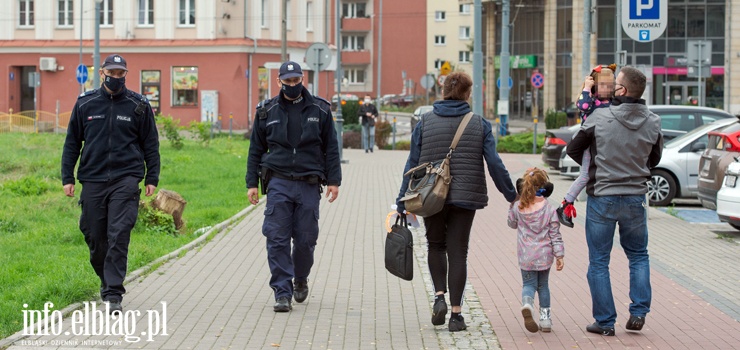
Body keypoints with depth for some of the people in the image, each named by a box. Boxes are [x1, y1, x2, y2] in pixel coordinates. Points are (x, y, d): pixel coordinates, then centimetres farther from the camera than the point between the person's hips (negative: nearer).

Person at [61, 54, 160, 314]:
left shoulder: (139, 106, 4)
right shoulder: (85, 104, 7)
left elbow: (151, 144, 9)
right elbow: (72, 143, 13)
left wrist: (152, 178, 4)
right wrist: (67, 178, 8)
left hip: (126, 179, -2)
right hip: (93, 180, 2)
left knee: (118, 236, -13)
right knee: (95, 237, 6)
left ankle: (113, 293, -12)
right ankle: (107, 281, 30)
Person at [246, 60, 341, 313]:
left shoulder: (319, 110, 6)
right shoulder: (267, 112, 7)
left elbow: (331, 148, 9)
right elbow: (256, 150, 12)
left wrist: (333, 181, 2)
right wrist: (252, 183, 6)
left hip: (309, 184, 0)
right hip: (278, 182, 0)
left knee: (306, 239, 4)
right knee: (277, 239, -8)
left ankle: (300, 280, 30)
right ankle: (282, 292, -5)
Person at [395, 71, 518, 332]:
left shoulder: (425, 123, -1)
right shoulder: (479, 125, -2)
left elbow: (413, 164, -1)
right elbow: (495, 164, -4)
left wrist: (402, 202, 3)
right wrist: (512, 196, 6)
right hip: (465, 197, 0)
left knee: (436, 246, 20)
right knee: (458, 252, 6)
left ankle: (439, 296, 1)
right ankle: (456, 313, 4)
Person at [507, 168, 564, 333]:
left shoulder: (517, 207, -5)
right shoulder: (549, 209, -8)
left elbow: (512, 224, 16)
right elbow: (555, 235, -4)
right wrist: (559, 255, 2)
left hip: (526, 256, 0)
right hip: (544, 255, 0)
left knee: (528, 283, 8)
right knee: (543, 285, 17)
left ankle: (527, 303, -26)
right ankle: (545, 318, 16)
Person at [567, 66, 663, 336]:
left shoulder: (599, 118, -14)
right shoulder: (653, 122, -5)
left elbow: (573, 150, -1)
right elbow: (654, 159, 10)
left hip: (602, 197, -3)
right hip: (636, 197, 3)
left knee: (599, 261, 7)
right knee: (638, 256, 21)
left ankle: (605, 322, 8)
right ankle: (639, 312, 10)